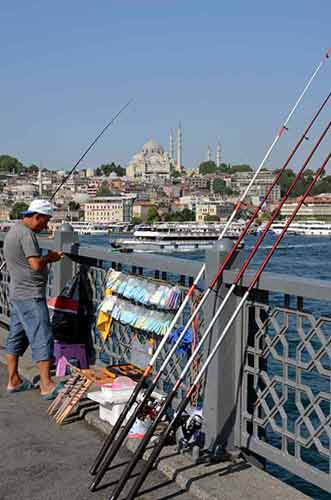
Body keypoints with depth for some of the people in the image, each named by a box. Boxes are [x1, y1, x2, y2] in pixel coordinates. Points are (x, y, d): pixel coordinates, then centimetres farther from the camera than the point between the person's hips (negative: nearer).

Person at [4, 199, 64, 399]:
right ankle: (47, 386, -7)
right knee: (42, 339, -8)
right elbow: (36, 264, -24)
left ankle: (14, 380, 22)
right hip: (31, 295, -10)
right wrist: (50, 258, -6)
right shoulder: (26, 233, -16)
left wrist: (47, 257, 9)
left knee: (16, 337, 14)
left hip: (17, 294, 10)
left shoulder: (13, 231, 16)